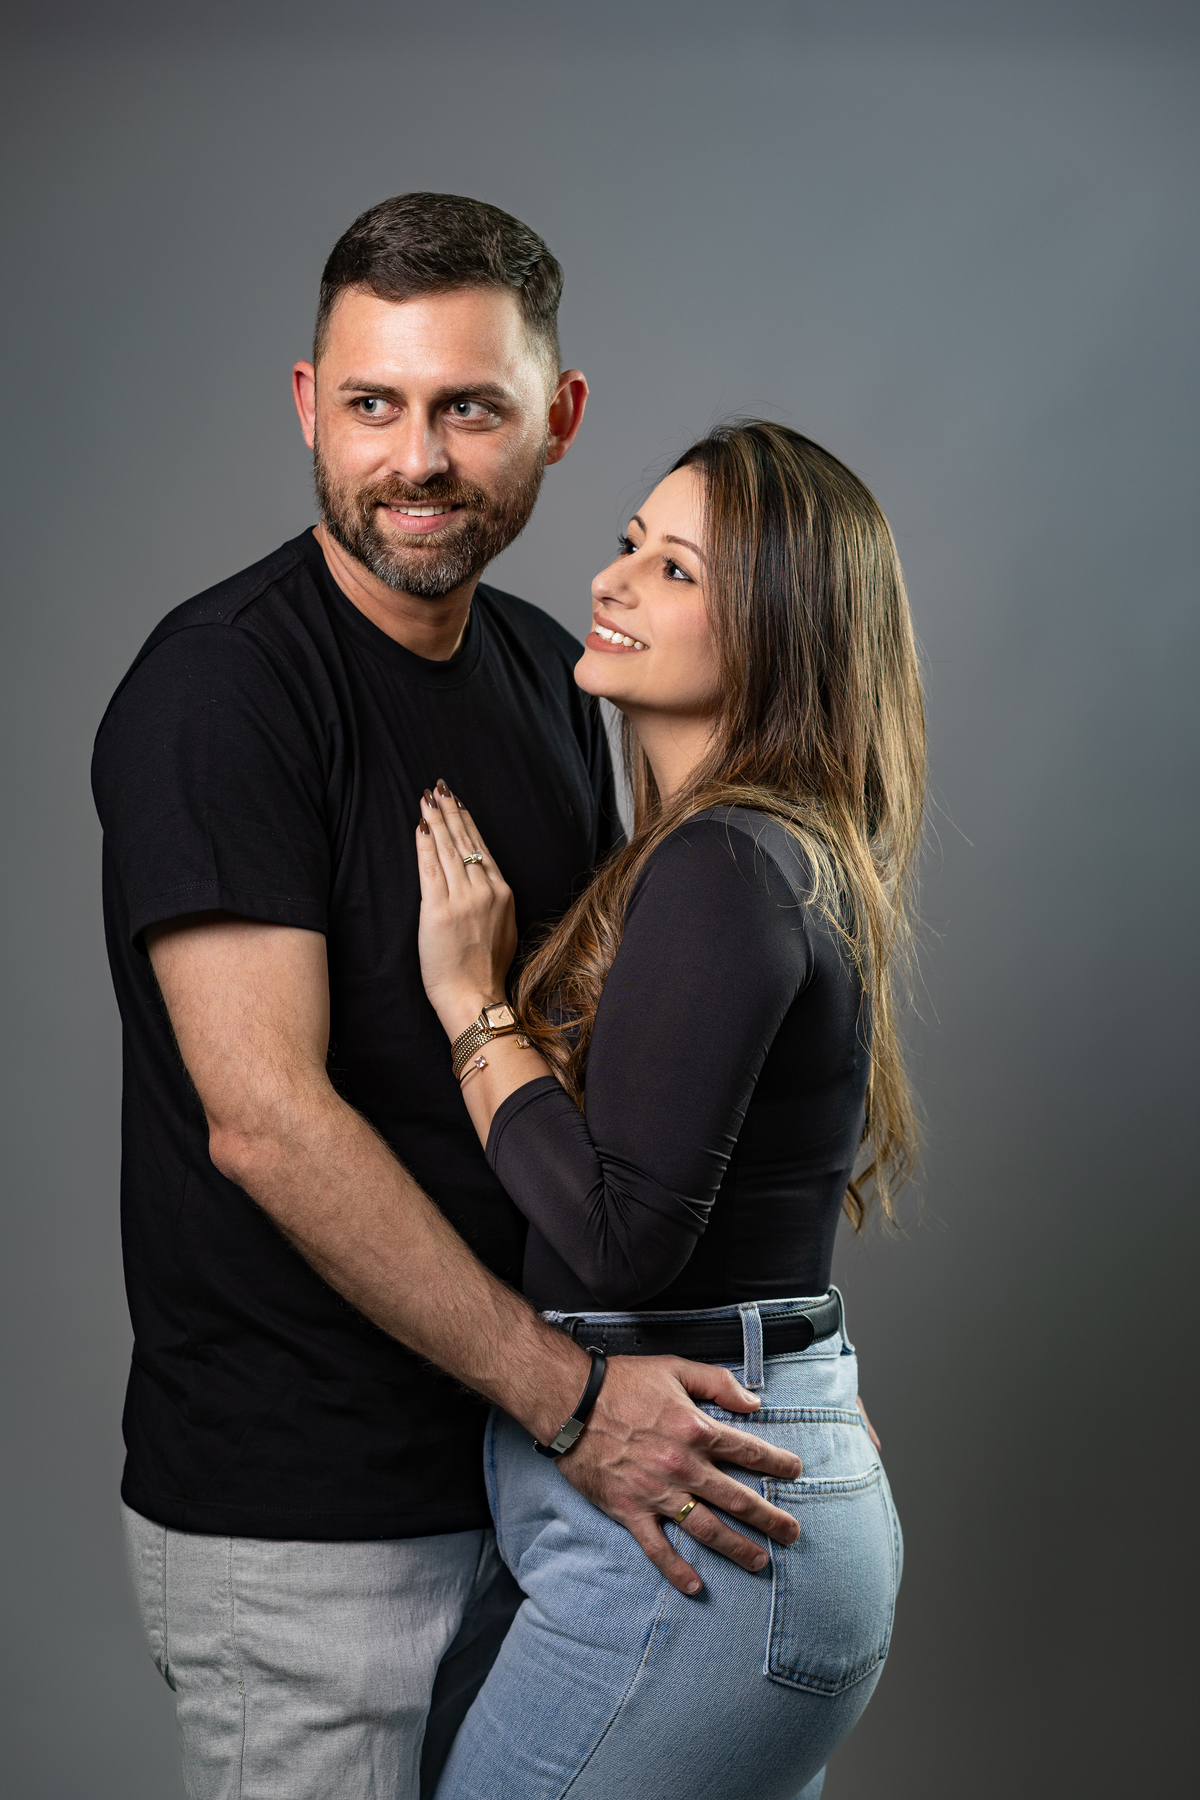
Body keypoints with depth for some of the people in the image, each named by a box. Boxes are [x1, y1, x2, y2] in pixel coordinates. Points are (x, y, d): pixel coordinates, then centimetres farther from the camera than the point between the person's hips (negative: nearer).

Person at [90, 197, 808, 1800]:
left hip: (508, 1475, 7)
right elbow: (268, 1117, -23)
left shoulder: (545, 671, 7)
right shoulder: (218, 687, -16)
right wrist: (568, 1393, -20)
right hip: (292, 1521, -7)